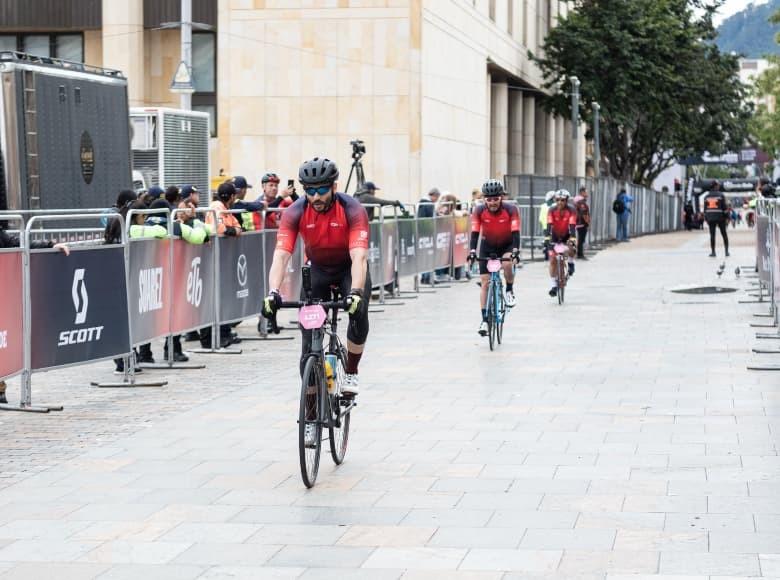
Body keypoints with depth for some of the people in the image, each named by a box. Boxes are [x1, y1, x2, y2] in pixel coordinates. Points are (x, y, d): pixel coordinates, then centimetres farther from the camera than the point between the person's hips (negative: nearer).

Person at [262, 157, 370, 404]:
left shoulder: (352, 210, -29)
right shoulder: (296, 212, -24)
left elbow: (359, 257, -40)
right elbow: (281, 255, -34)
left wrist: (356, 292, -56)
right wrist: (273, 293, -50)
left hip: (349, 268, -2)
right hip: (317, 269, 2)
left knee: (359, 314, -29)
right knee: (309, 332, -8)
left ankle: (351, 373, -6)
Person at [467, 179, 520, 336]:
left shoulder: (511, 210, -24)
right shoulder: (479, 211, -21)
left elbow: (515, 232, -31)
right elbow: (475, 233, -25)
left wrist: (515, 251, -45)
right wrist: (472, 252, -40)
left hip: (507, 245, -2)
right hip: (487, 246, 2)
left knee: (507, 264, -34)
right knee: (485, 282, -6)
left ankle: (510, 291, -4)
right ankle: (484, 320, -2)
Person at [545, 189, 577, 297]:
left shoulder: (571, 211, -24)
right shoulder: (552, 211, -22)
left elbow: (572, 226, -34)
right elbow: (549, 226, -31)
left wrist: (572, 240, -47)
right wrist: (547, 239, -43)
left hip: (566, 235, -1)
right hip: (555, 236, 1)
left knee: (570, 250, -31)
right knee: (552, 260, -8)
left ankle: (571, 263, 4)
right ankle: (554, 285, -1)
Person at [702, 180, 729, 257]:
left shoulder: (706, 196, 6)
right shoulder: (721, 195, -6)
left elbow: (705, 209, 8)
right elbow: (725, 207, -8)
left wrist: (706, 219, 15)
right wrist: (726, 218, -3)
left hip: (710, 218, 2)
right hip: (720, 217, -2)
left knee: (712, 235, 4)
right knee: (724, 234, 8)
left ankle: (713, 252, 1)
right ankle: (726, 251, 9)